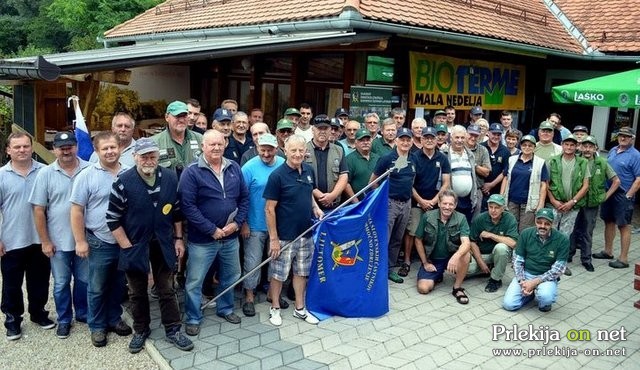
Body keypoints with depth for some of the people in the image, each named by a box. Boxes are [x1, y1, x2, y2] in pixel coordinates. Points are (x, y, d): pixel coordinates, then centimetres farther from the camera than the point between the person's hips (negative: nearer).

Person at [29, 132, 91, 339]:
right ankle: (64, 320, 29)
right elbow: (38, 210, -3)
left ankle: (83, 313, 35)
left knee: (84, 280, 15)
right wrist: (45, 241, -4)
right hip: (58, 241, 0)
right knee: (61, 283, 12)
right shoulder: (46, 174, -5)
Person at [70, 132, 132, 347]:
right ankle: (97, 326, 25)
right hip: (100, 243, -3)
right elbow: (77, 210, -6)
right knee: (97, 288, 9)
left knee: (118, 285, 17)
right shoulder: (87, 176, -7)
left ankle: (114, 319, 34)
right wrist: (80, 241, -9)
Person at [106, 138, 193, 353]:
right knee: (138, 292, 15)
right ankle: (140, 331, 33)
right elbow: (112, 219, -11)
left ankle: (173, 331, 24)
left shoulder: (170, 178, -5)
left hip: (163, 245, 2)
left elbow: (177, 211, 6)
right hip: (135, 246, -2)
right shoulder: (123, 182, -16)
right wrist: (127, 247, -11)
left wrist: (179, 238, 4)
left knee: (167, 291, 11)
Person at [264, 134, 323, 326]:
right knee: (278, 273, 8)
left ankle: (300, 308, 31)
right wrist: (273, 238, -15)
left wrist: (315, 208, 1)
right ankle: (275, 308, 27)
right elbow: (269, 209, -15)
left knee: (301, 272, 17)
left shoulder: (309, 170, 1)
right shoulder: (277, 175, -16)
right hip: (284, 236, -6)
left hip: (305, 233, 6)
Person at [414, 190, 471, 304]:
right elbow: (418, 241, -1)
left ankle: (457, 287, -10)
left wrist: (455, 257, -45)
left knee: (465, 255, -32)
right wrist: (425, 263, -4)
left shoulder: (461, 219, -12)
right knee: (423, 288, -18)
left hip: (452, 257, 0)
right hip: (431, 259, 0)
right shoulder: (427, 216, -11)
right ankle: (437, 276, 18)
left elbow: (466, 243, -25)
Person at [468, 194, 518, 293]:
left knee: (501, 247, -36)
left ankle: (496, 279, -12)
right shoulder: (479, 219, -10)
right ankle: (489, 269, 8)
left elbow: (513, 243, -28)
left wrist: (490, 235, -24)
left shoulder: (510, 219, -15)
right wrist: (481, 262, -13)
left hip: (499, 254, -1)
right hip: (481, 254, 2)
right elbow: (473, 242, -5)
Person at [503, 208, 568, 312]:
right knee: (508, 304, -16)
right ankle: (531, 292, 14)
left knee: (546, 296, -36)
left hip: (547, 277, -2)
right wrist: (522, 281, -15)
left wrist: (535, 282, -21)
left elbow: (558, 269, -12)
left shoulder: (562, 240, -11)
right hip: (525, 273, 2)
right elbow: (517, 260, 1)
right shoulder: (526, 234, -4)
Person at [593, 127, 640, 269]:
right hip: (608, 192, 7)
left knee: (624, 226, 0)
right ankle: (608, 251, 29)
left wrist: (628, 196, -16)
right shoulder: (613, 150, 10)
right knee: (609, 222, 15)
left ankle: (623, 259, 6)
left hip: (623, 195, -7)